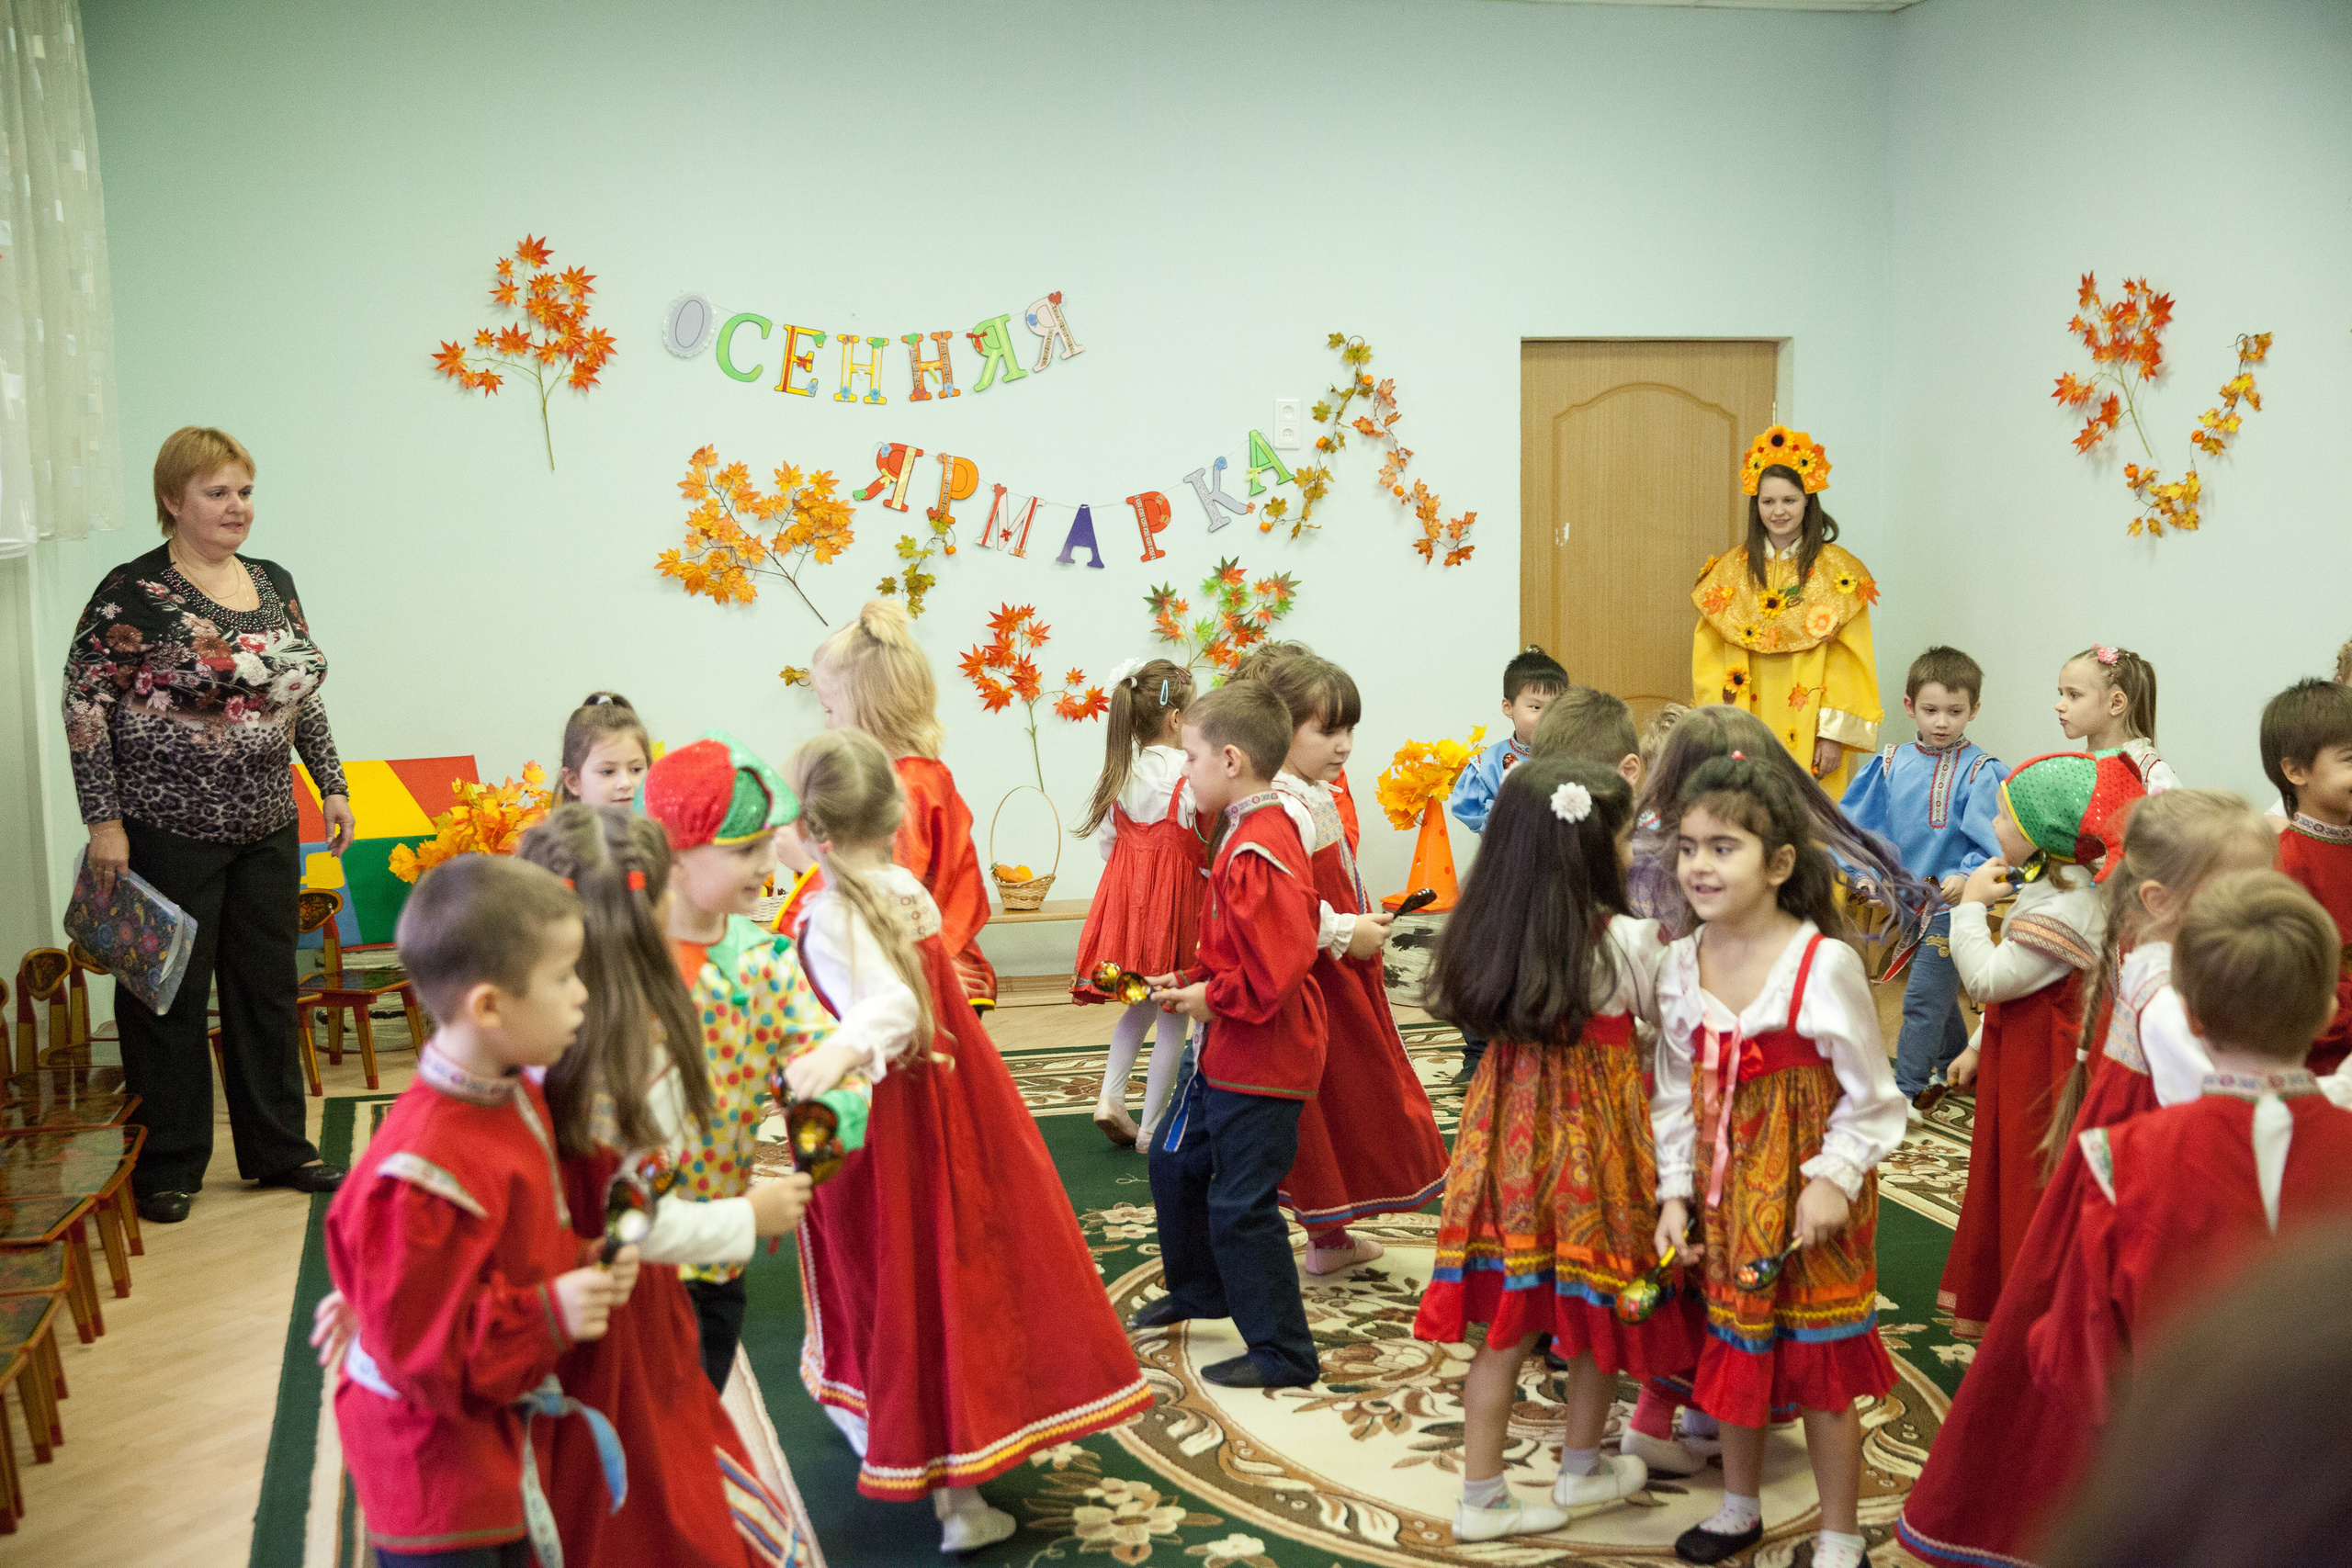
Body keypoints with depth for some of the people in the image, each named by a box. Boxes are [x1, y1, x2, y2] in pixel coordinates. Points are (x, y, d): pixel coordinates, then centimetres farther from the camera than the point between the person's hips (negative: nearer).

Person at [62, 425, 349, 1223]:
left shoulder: (274, 582, 9)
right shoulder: (133, 594, -11)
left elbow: (302, 694, 17)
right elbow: (84, 705, -11)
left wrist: (332, 784, 12)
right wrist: (104, 821, -15)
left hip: (266, 828, 6)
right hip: (170, 832, -6)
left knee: (269, 988, 12)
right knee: (170, 999, 4)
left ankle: (278, 1149, 24)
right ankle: (167, 1166, 17)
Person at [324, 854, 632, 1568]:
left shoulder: (515, 1098, -2)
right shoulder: (427, 1171, -31)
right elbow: (416, 1341, -26)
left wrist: (586, 1271, -4)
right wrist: (547, 1315, -27)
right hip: (436, 1461, -9)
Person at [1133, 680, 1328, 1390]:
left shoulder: (1257, 852, -24)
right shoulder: (1251, 835, 10)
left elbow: (1276, 965, -31)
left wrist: (1213, 997, -18)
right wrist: (1190, 981, 8)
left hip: (1260, 1064, -11)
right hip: (1227, 1055, 11)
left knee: (1241, 1205, -3)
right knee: (1174, 1159, 24)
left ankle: (1282, 1352, 9)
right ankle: (1198, 1289, 44)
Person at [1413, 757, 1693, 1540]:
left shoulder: (1488, 930, -2)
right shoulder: (1624, 941, -16)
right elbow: (1667, 1010, 0)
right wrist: (1671, 946, 18)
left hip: (1511, 1127, 4)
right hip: (1596, 1136, -4)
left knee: (1503, 1324, 9)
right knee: (1601, 1307, 17)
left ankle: (1481, 1496, 15)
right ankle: (1582, 1469, 35)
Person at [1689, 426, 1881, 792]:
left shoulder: (1838, 571, 1)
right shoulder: (1728, 571, 8)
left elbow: (1848, 664, -3)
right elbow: (1709, 662, 6)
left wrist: (1835, 734, -11)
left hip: (1811, 737, -2)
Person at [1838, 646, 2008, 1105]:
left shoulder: (1982, 771, -11)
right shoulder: (1892, 764, 2)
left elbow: (1989, 840, -18)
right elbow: (1860, 823, 4)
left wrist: (1967, 876, -34)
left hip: (1951, 899, -6)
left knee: (1923, 998, -5)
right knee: (1937, 990, 21)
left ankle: (1905, 1090, 2)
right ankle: (1955, 1067, 38)